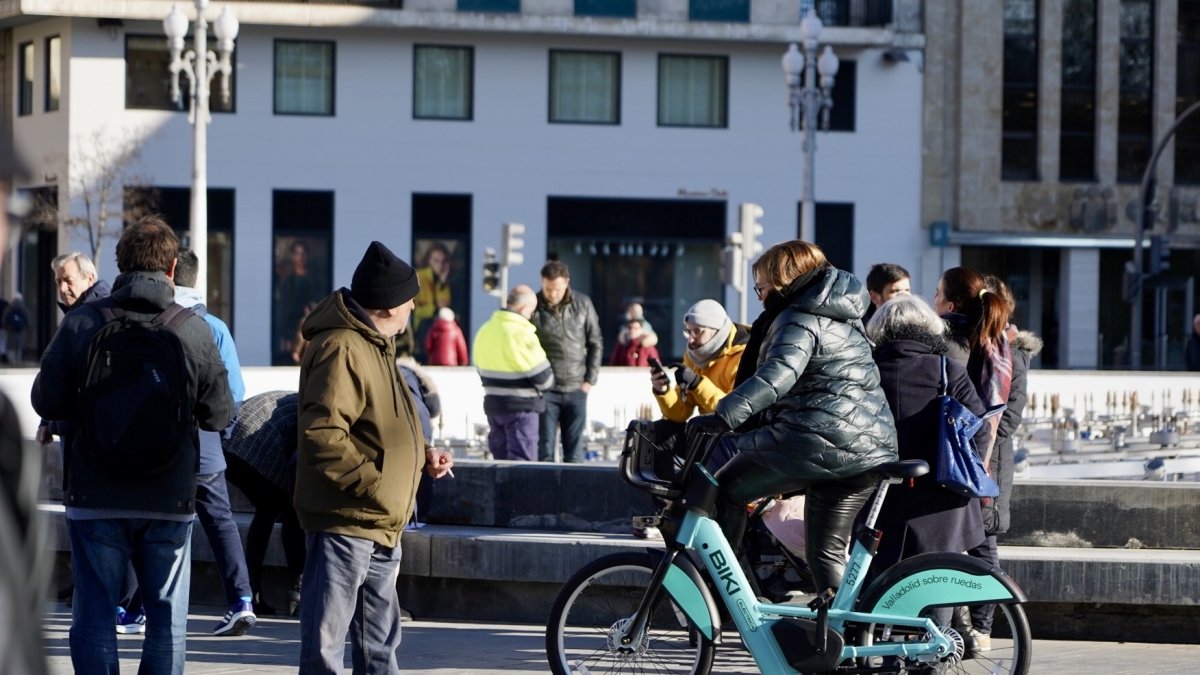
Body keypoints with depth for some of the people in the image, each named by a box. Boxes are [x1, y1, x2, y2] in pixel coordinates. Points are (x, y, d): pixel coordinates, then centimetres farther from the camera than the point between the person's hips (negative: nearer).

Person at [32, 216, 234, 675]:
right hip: (170, 500, 0)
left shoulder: (81, 324, -8)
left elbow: (46, 401, -1)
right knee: (167, 618, 10)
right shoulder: (194, 331, -7)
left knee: (93, 616, 7)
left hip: (95, 499, 0)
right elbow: (219, 414, 0)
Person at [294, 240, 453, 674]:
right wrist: (374, 484, -24)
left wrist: (422, 457, 13)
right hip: (343, 525, -11)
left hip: (381, 530, 11)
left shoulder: (375, 346, 18)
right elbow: (322, 435, -26)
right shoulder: (341, 349, -17)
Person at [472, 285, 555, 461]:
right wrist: (547, 384, 8)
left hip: (492, 405, 8)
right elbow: (543, 377, -14)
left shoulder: (484, 331, 7)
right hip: (521, 407, -8)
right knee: (522, 460, -4)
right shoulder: (522, 334, -19)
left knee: (500, 458, 15)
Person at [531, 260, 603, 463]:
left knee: (574, 453, 7)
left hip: (576, 389, 2)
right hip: (545, 389, -2)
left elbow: (596, 343, 8)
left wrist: (590, 379, 2)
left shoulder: (583, 304, 1)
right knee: (544, 451, -2)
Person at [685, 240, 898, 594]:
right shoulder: (844, 317, 23)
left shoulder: (801, 319, -7)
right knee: (827, 552, 12)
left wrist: (724, 415, -32)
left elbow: (779, 373, -24)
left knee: (727, 490, 5)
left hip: (819, 440, -9)